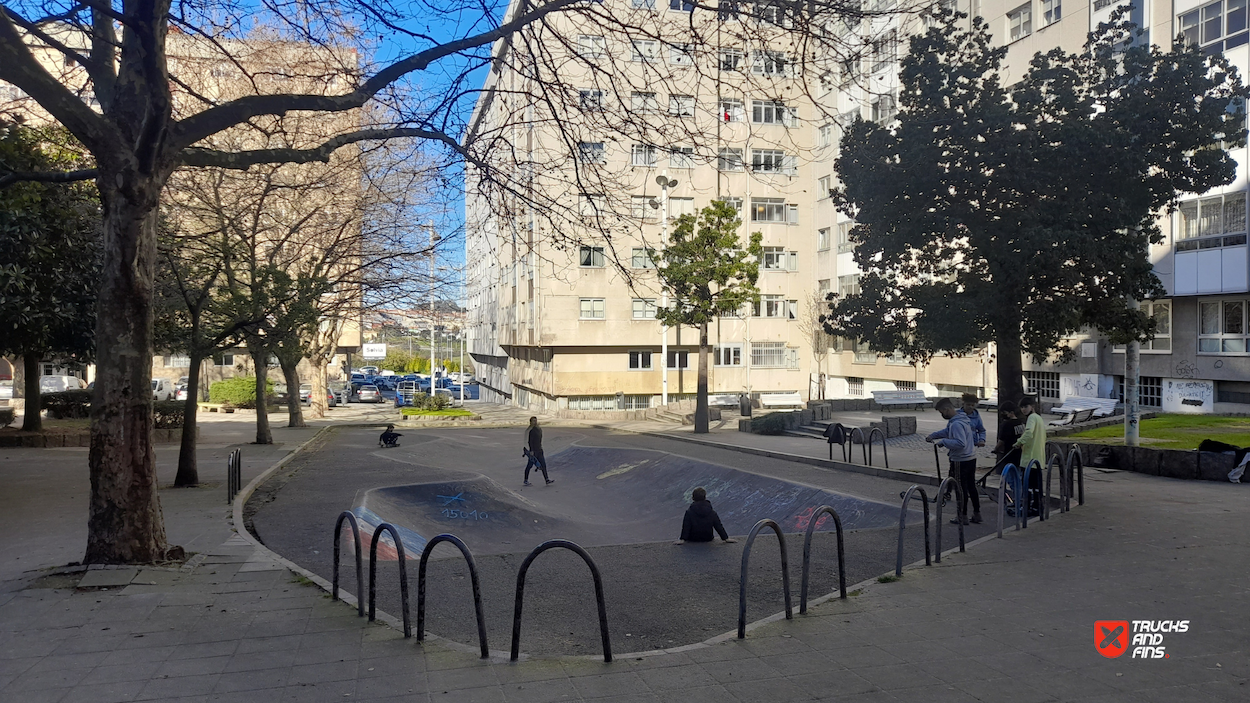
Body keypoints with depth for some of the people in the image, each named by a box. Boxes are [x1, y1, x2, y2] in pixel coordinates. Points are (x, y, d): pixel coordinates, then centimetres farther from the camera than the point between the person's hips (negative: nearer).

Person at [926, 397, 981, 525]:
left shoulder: (956, 424, -23)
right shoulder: (962, 418, 10)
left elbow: (961, 443, -31)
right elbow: (948, 431, 24)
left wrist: (943, 441, -24)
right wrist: (933, 436, 16)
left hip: (960, 461, -9)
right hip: (971, 458, 9)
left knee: (961, 488, 2)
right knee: (971, 487, 16)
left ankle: (963, 516, 11)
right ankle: (977, 514, 24)